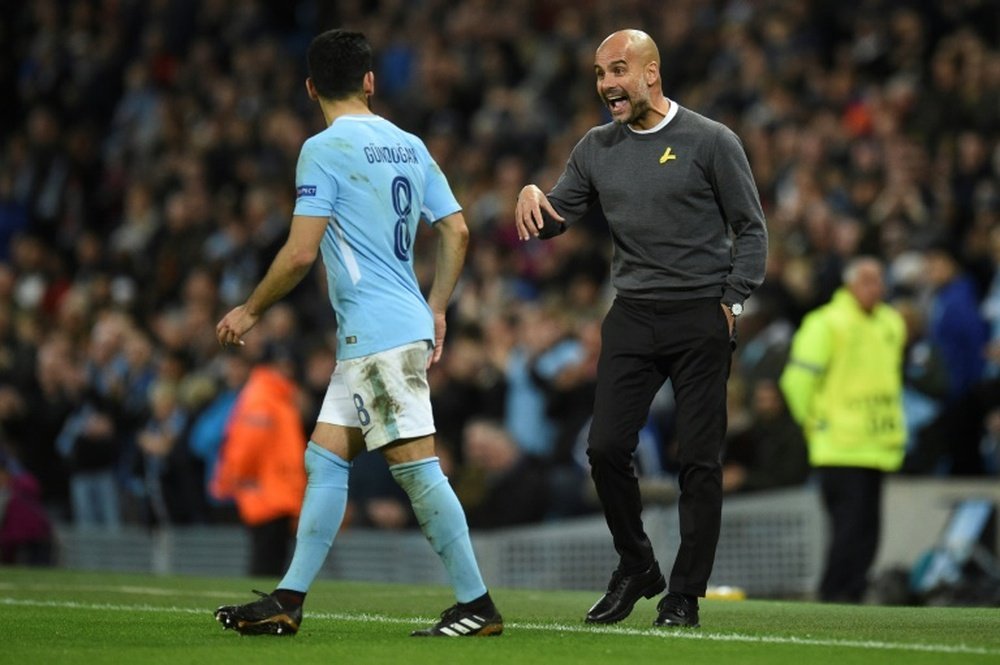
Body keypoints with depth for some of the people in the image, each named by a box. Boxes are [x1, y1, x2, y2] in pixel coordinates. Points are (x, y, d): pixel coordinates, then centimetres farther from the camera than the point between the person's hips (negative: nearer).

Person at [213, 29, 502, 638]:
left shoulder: (324, 150, -9)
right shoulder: (409, 146, 13)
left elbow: (301, 252, -14)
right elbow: (457, 231, 12)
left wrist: (251, 310, 0)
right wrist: (436, 310, 21)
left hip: (378, 333, -9)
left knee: (416, 465, -8)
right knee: (325, 457, 10)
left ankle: (477, 605, -7)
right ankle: (288, 603, 11)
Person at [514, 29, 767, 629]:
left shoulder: (711, 142, -3)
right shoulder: (597, 149, 10)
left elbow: (751, 228, 1)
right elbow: (554, 221, 13)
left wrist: (732, 303, -7)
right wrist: (531, 197, -10)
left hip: (700, 318, -4)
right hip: (632, 317, 4)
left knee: (700, 460, -3)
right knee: (606, 449, -4)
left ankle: (685, 595, 6)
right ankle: (636, 568, 16)